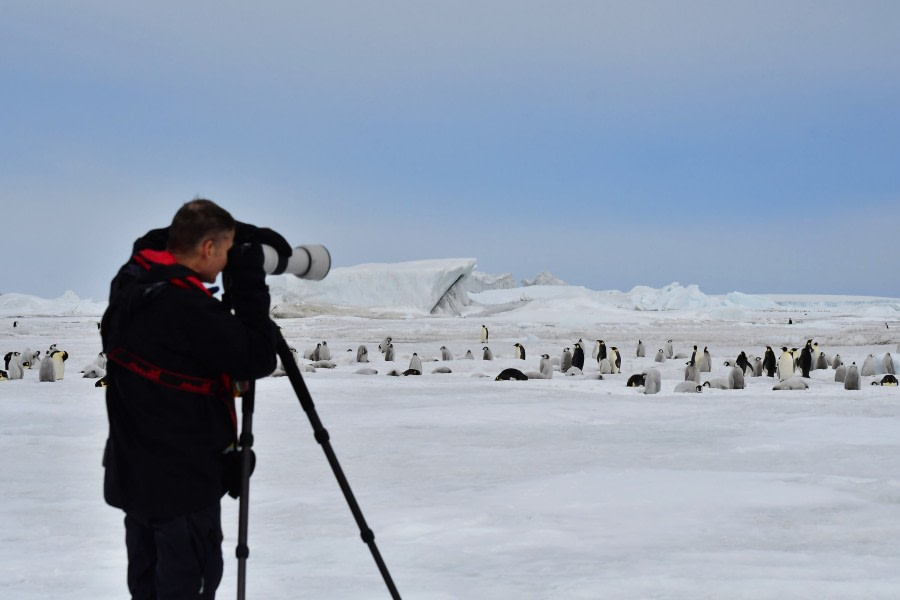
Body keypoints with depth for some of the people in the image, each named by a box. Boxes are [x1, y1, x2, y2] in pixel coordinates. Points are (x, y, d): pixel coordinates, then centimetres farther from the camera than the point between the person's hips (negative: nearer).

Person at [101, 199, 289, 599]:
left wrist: (244, 235, 16)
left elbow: (155, 244, 22)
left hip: (133, 473, 9)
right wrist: (249, 275, -13)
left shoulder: (130, 283, 1)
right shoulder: (186, 307, -25)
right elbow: (257, 359, -18)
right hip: (182, 480, -9)